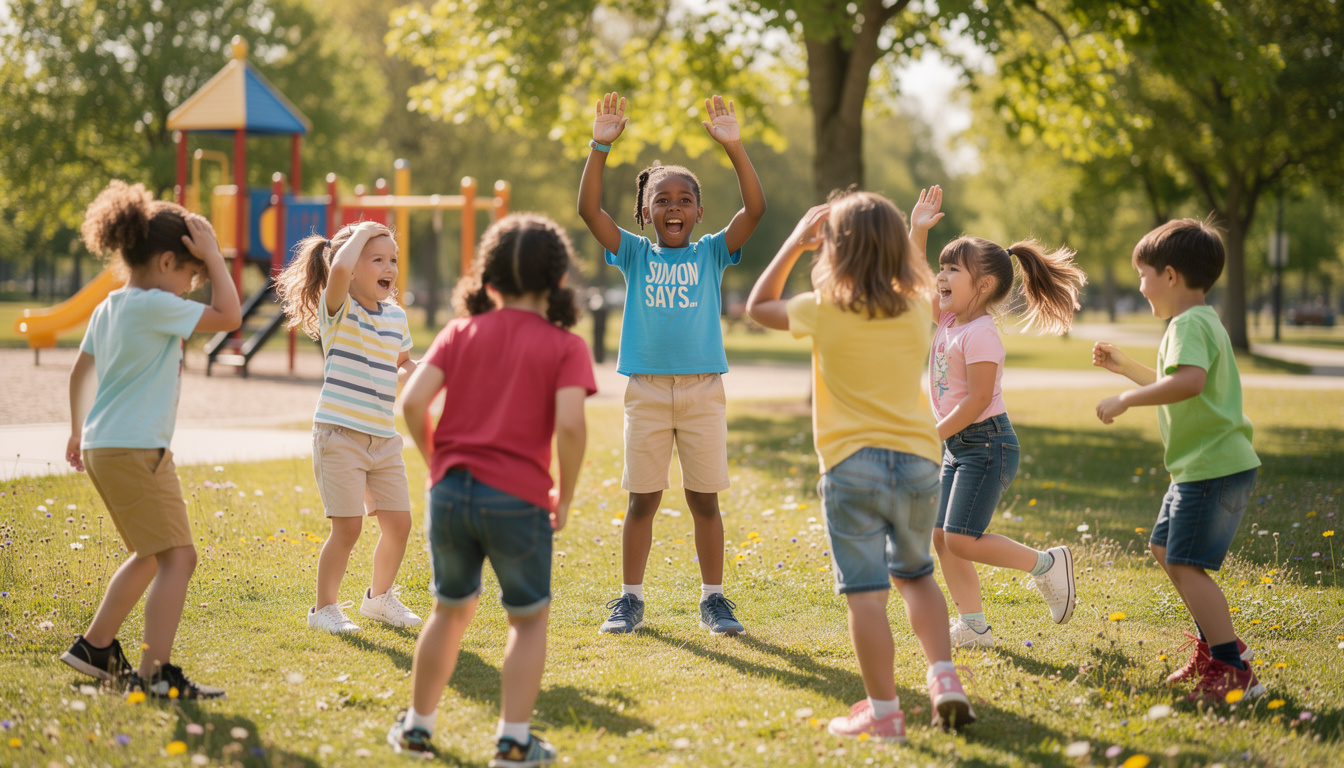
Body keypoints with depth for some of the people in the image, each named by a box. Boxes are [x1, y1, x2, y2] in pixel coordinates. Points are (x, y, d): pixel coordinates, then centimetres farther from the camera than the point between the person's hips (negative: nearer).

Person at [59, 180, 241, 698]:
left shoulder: (108, 308, 13)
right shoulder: (154, 306, -15)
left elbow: (80, 372, 24)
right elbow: (229, 316, -13)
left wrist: (79, 430, 36)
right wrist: (212, 256, -6)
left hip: (104, 446, 10)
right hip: (135, 450, -10)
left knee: (150, 555, 22)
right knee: (177, 556, -12)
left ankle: (95, 648, 29)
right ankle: (156, 674, -19)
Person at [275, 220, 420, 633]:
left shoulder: (396, 317, 11)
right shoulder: (339, 309, -9)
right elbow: (339, 267, -31)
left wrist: (417, 371, 5)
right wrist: (361, 234, -15)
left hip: (384, 439, 6)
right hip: (340, 435, -6)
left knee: (398, 522, 8)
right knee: (347, 526, -7)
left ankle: (380, 596, 31)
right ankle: (325, 607, 10)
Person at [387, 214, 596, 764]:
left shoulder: (462, 332, 8)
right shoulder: (565, 346, -1)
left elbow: (413, 400, -2)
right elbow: (569, 425, -15)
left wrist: (435, 462, 12)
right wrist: (566, 496, -2)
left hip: (450, 491, 4)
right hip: (518, 499, -3)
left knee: (451, 608, 23)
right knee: (529, 619, 15)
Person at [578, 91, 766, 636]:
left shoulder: (711, 254, 5)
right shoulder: (635, 254, 6)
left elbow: (755, 209, -8)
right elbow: (589, 209, -5)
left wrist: (733, 147, -17)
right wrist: (600, 147, -14)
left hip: (702, 390, 0)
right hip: (646, 389, 0)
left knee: (704, 499, 5)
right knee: (643, 499, 5)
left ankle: (713, 599, 14)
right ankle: (631, 599, 14)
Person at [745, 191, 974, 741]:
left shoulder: (823, 311, -6)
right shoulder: (917, 311, 4)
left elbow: (758, 306, 13)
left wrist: (796, 243, 14)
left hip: (852, 466, -4)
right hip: (918, 461, 4)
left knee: (866, 592, -2)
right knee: (915, 574, 24)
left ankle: (884, 712, -2)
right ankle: (944, 679, 9)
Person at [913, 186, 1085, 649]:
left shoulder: (980, 335, -19)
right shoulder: (949, 319, 8)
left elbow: (977, 399, -22)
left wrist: (934, 436, -17)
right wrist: (918, 230, 4)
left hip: (986, 443, -9)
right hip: (958, 446, 10)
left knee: (962, 539, -16)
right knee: (942, 539, 6)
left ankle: (1047, 564, 0)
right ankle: (973, 627, 11)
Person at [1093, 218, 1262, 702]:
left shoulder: (1190, 325, -16)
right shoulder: (1199, 322, 19)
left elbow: (1188, 381, -37)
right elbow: (1173, 384, 36)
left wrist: (1125, 400, -30)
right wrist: (1124, 366, 34)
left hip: (1213, 467, -11)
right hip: (1202, 464, 11)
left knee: (1187, 565, -12)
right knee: (1165, 550, 21)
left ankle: (1234, 671, -13)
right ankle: (1216, 645, 27)